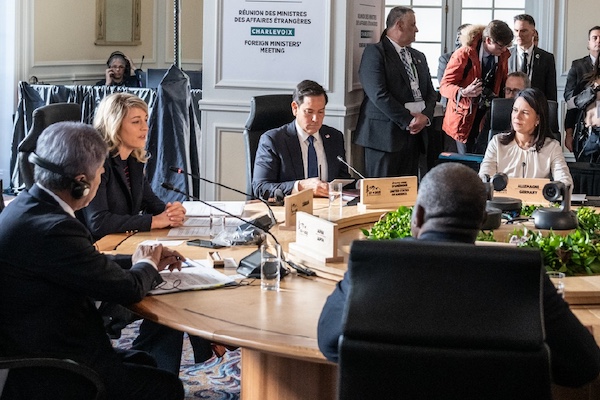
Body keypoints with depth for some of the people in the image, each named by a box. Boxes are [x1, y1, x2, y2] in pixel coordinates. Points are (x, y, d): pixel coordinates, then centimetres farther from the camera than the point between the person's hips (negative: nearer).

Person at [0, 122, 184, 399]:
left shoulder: (26, 206, 1)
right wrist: (146, 265, 2)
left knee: (144, 363, 23)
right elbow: (128, 289, -18)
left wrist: (137, 261, 11)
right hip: (45, 377, -10)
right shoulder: (53, 229, -28)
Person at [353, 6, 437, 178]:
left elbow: (431, 92, 18)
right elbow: (378, 94, -14)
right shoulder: (374, 52, -4)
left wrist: (426, 116, -4)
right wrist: (408, 120, -14)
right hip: (385, 134, -7)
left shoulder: (419, 57, 20)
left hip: (414, 133, 7)